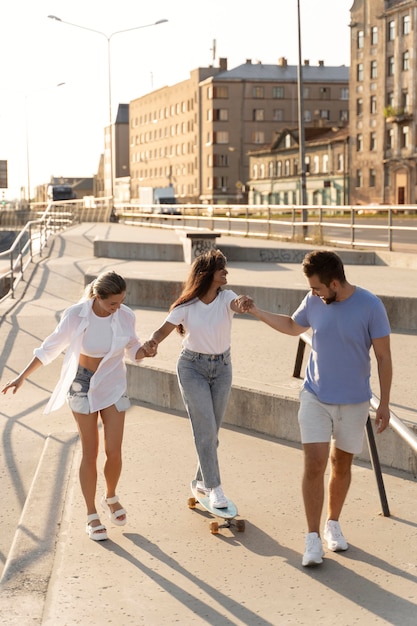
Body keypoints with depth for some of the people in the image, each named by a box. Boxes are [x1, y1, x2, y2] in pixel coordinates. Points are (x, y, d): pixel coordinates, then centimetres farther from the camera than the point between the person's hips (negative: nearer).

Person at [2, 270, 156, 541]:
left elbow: (132, 349, 2)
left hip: (114, 386, 2)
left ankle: (111, 497, 29)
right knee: (90, 453, 1)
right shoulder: (76, 315, -20)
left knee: (114, 452, -1)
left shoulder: (126, 316, -15)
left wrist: (145, 351, -21)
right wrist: (22, 376, -5)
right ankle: (92, 516, 15)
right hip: (83, 385, -2)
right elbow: (51, 347, -8)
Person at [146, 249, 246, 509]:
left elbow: (237, 305, -31)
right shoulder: (186, 306, -11)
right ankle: (214, 487, 0)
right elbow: (164, 329, -17)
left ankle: (202, 480, 28)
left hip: (222, 367, 3)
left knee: (212, 431, 10)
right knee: (206, 430, -9)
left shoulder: (226, 298, -9)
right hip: (192, 367, -3)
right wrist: (153, 341, -41)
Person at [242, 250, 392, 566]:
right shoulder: (314, 302, -6)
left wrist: (385, 403, -7)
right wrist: (256, 311, 11)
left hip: (354, 402, -1)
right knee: (315, 465, -8)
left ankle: (333, 524, 34)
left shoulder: (370, 306, -15)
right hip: (315, 398, 1)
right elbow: (292, 326, 17)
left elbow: (384, 357, -8)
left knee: (341, 465, 13)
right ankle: (313, 538, -1)